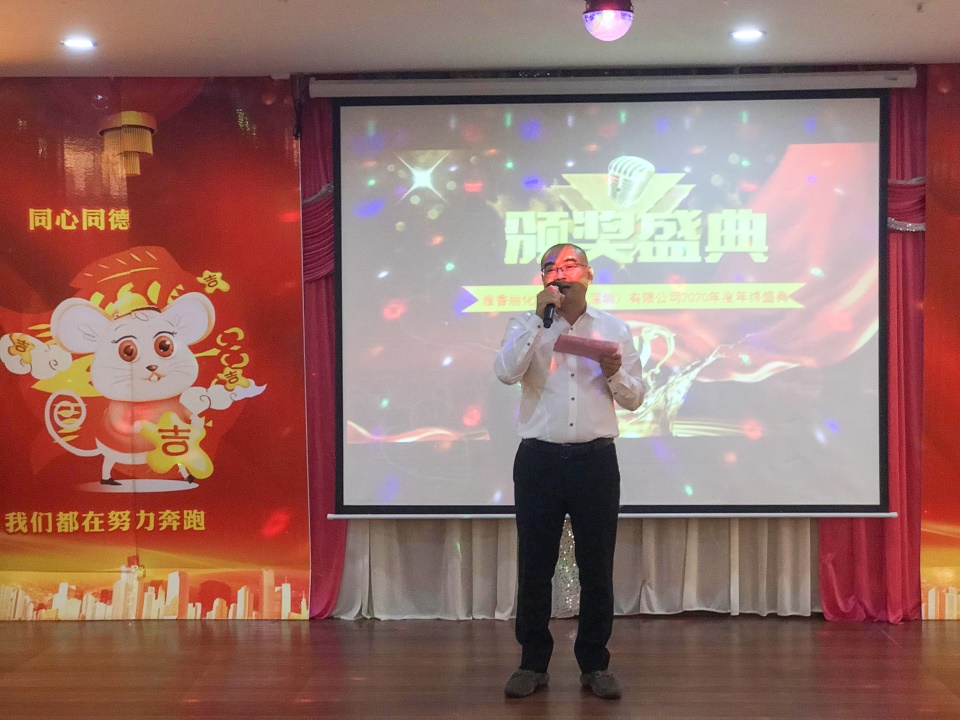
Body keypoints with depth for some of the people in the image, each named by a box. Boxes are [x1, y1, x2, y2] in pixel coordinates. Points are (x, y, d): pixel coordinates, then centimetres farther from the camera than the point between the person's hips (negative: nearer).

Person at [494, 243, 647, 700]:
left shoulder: (614, 329, 9)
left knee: (597, 568, 6)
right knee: (534, 567, 5)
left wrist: (615, 374, -11)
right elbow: (507, 372, -14)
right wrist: (539, 318, -15)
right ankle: (532, 664, 20)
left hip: (596, 460, 1)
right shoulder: (526, 326, 5)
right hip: (539, 460, -1)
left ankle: (594, 665, 21)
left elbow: (634, 398, 10)